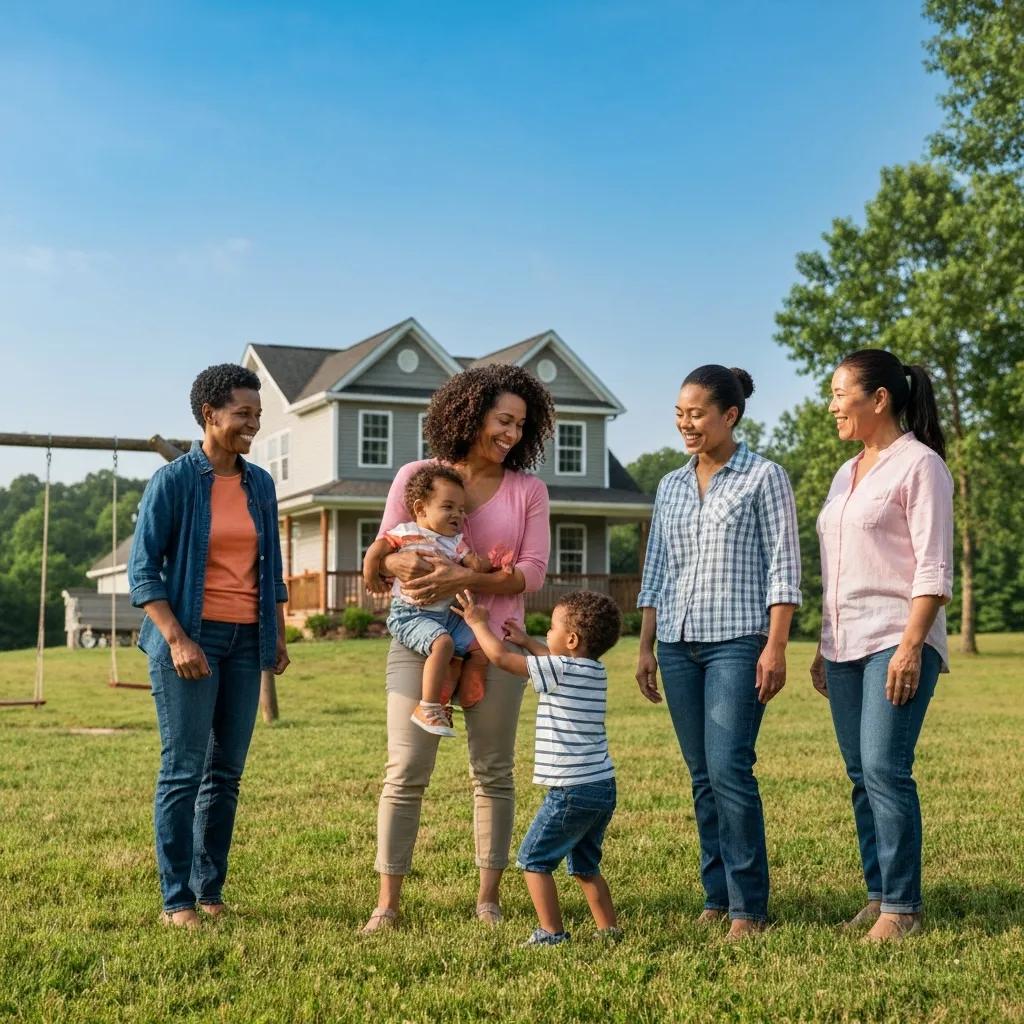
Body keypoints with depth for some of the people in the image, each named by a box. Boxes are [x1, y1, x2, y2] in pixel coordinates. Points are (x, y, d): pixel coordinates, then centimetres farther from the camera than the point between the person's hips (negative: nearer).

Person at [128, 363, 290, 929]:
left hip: (246, 640, 5)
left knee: (227, 771, 7)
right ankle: (176, 900, 3)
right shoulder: (172, 481, -5)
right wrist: (177, 639, -16)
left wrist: (279, 637, 15)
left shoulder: (259, 484, 11)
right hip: (189, 636, -5)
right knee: (184, 770, -5)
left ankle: (211, 892, 16)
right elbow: (142, 570, -7)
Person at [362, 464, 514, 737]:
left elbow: (475, 563, 0)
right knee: (443, 643, -31)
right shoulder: (407, 533, -5)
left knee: (480, 649, 0)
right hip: (411, 614, -7)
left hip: (447, 614, 7)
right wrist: (371, 577, -5)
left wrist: (492, 564, -16)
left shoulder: (455, 541, 11)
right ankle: (427, 709, -25)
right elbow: (375, 552, -3)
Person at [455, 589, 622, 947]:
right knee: (585, 865, 21)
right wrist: (526, 641, 36)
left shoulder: (560, 671, -14)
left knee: (534, 859, 3)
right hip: (603, 787, 9)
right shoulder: (595, 670, 9)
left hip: (572, 791, -9)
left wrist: (478, 623, 5)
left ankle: (552, 932, 1)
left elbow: (501, 657, -9)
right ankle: (609, 929, 21)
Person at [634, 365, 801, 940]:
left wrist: (776, 646, -12)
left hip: (737, 640, -5)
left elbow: (783, 567, -4)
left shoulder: (764, 478, 0)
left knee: (729, 769, -13)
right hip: (678, 642, 5)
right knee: (702, 776, 6)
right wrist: (646, 646, 11)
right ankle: (717, 896, 14)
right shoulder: (671, 486, 15)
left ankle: (748, 905, -5)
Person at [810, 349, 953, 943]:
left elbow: (934, 570, -11)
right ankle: (878, 895, 13)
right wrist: (823, 649, 19)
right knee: (862, 776, 7)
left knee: (885, 768, -13)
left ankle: (902, 906, -6)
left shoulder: (919, 465, -5)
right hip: (845, 645, 8)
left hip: (897, 641, -8)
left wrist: (910, 647, -19)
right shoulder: (847, 475, 19)